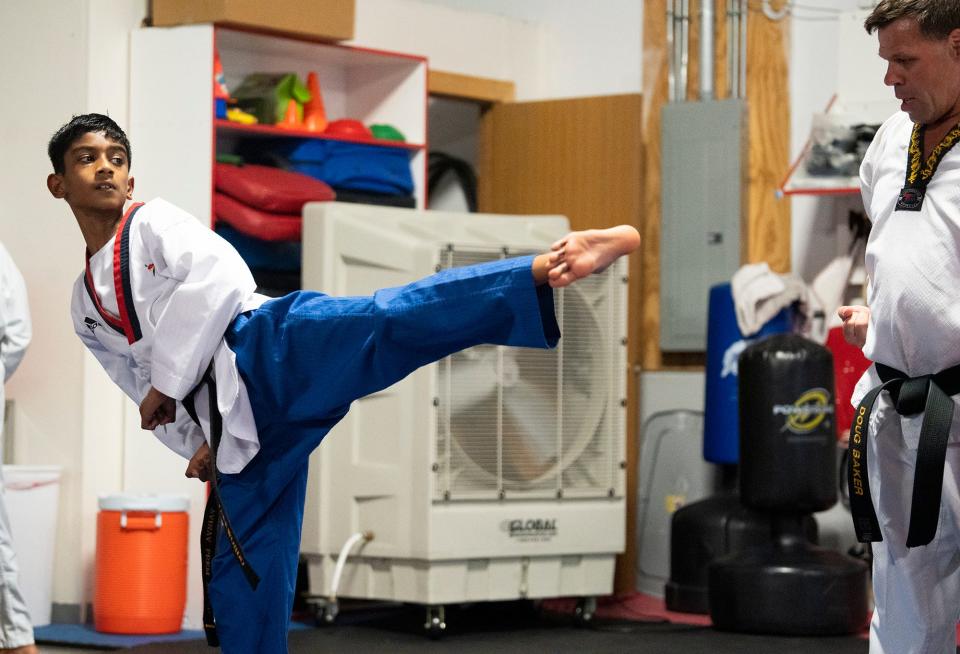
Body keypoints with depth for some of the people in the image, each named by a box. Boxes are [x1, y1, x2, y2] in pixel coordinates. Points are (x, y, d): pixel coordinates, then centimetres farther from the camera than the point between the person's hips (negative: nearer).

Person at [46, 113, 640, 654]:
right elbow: (142, 389, 30)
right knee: (240, 580, 8)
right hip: (234, 427, 7)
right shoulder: (87, 306, 27)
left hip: (272, 352, -7)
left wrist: (169, 380, -7)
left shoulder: (157, 221, 11)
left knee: (387, 324, -34)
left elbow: (216, 277, -8)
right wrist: (196, 444, 14)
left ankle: (545, 270, -55)